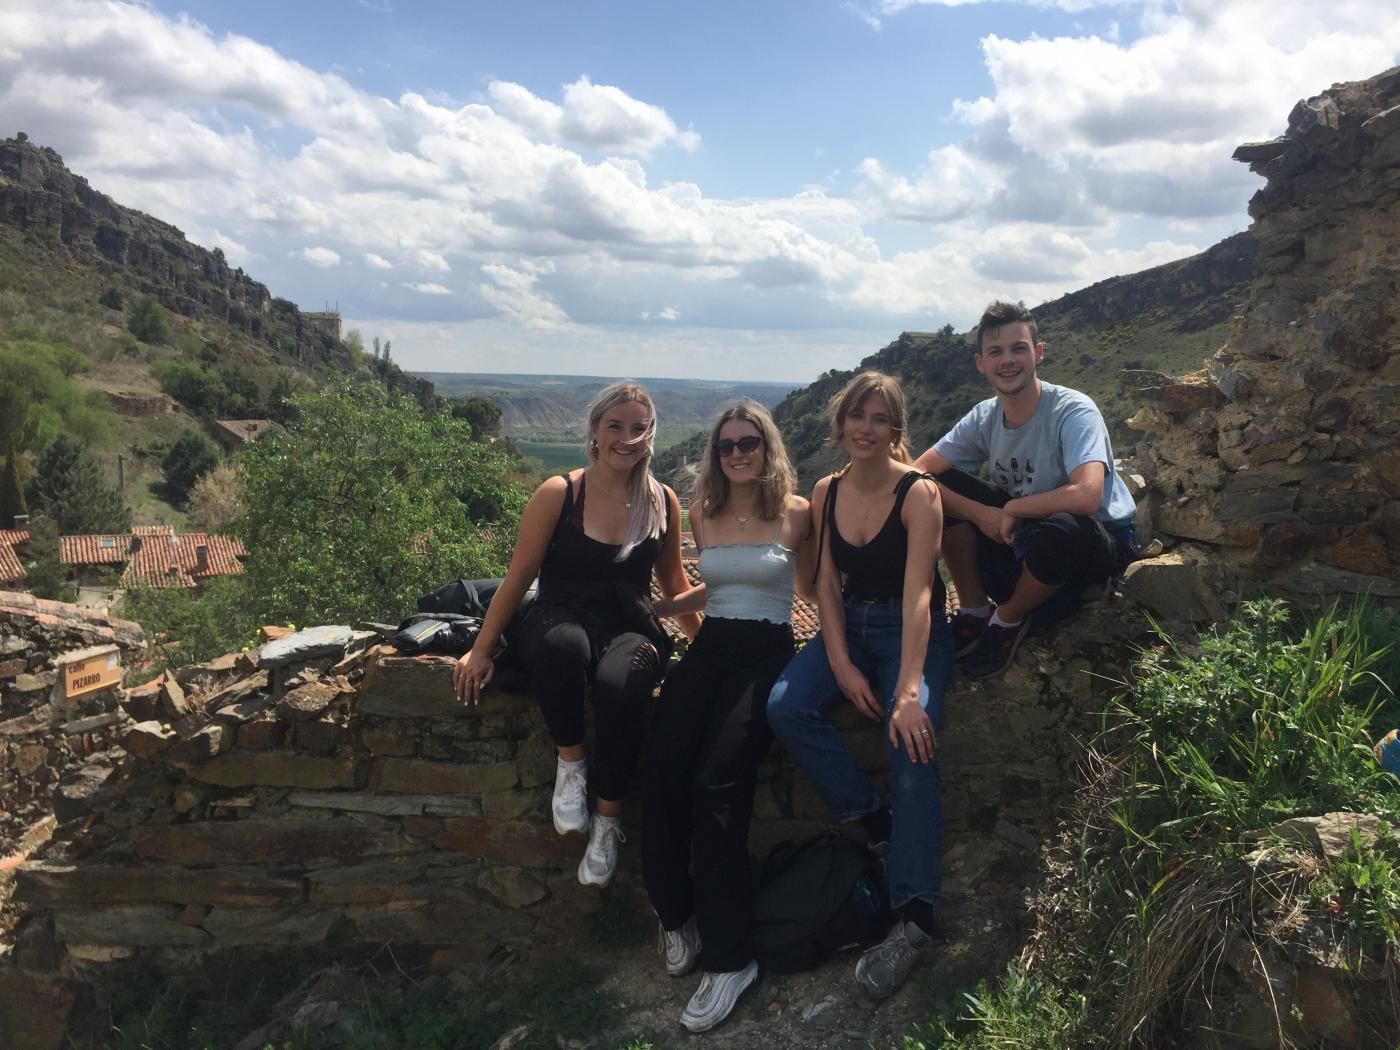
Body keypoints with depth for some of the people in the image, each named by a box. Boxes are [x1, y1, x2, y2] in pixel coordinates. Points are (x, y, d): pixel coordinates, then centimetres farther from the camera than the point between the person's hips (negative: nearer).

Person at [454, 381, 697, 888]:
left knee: (619, 685, -36)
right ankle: (571, 761, -13)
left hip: (631, 627, 2)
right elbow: (518, 575, 2)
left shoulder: (663, 502, 8)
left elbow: (672, 578, 21)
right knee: (560, 644, -41)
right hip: (562, 617, -1)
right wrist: (481, 650, 1)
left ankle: (608, 819, -13)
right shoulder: (559, 494, -2)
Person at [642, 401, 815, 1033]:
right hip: (710, 646, 4)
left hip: (766, 650, -4)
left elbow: (810, 588, 14)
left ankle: (729, 956, -14)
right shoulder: (702, 514, 14)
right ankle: (675, 914, 0)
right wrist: (661, 607, 18)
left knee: (718, 782, -24)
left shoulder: (795, 513, 1)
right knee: (663, 769, -21)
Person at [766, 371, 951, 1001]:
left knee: (912, 741, -29)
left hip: (914, 632, -4)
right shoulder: (826, 493, 4)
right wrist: (842, 667, -11)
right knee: (784, 706, -23)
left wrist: (908, 690, -30)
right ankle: (877, 825, -11)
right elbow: (827, 586, 4)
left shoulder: (918, 492, -12)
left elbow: (917, 595, -21)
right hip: (849, 628, 5)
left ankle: (912, 917, -27)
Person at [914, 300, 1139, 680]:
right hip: (1022, 529, 6)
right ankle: (974, 611, 2)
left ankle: (1008, 620, -7)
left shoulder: (1073, 411, -25)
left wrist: (1010, 509, -26)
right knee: (942, 487, -11)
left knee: (1057, 529, -41)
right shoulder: (983, 418, -8)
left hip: (1104, 539, -5)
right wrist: (980, 514, -26)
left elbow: (1086, 496, -42)